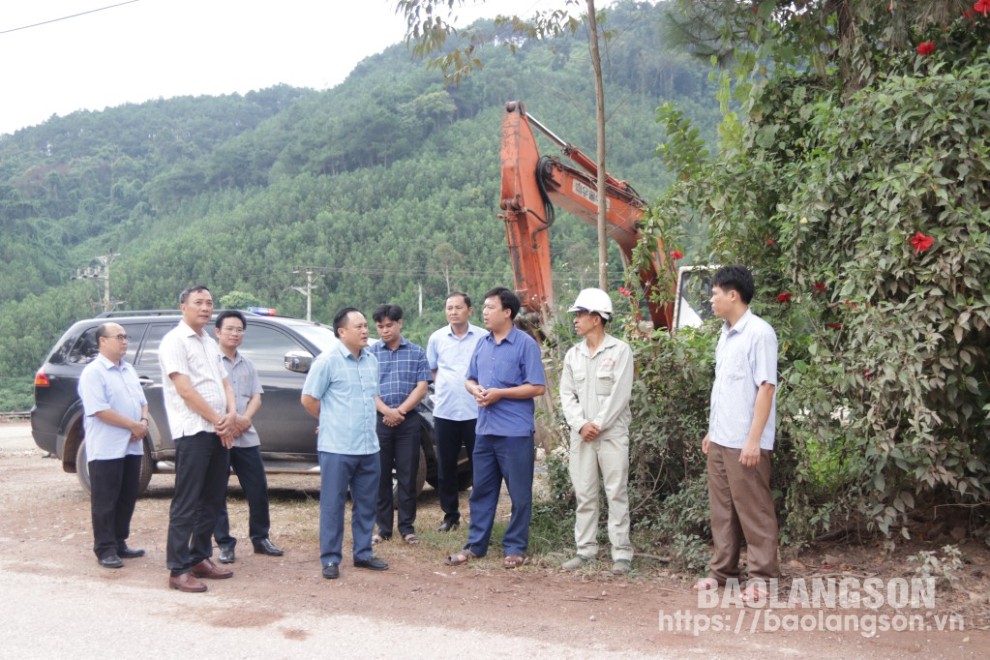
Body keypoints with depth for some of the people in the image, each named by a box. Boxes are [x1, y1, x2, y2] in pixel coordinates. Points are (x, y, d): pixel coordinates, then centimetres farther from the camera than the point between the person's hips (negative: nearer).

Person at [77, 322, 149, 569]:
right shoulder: (93, 372, -10)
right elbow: (100, 410, -19)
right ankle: (105, 549, 5)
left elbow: (142, 402, 19)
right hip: (106, 449, -8)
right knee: (105, 501, -1)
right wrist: (134, 425, -16)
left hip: (132, 446, 8)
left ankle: (120, 543, 22)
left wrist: (144, 422, -3)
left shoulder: (129, 370, 15)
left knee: (127, 499, 12)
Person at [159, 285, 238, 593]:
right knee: (186, 504, -5)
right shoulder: (174, 340, -7)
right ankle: (178, 570, 0)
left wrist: (231, 414, -3)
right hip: (193, 432, -8)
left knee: (212, 501, 12)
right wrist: (218, 421, -12)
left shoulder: (210, 343, 18)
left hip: (219, 433, 8)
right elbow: (184, 389, -14)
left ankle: (200, 558, 23)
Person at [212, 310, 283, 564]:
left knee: (258, 489, 7)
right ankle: (224, 543, 10)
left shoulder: (247, 364, 15)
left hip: (247, 436, 5)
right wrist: (229, 420, -17)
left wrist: (244, 419, -10)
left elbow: (256, 398, 9)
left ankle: (260, 538, 20)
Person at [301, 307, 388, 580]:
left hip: (369, 446, 6)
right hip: (337, 447, -6)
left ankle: (363, 554, 24)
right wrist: (330, 421, 6)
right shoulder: (328, 360, -10)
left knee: (366, 504, 13)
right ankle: (330, 559, 11)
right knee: (333, 504, 2)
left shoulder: (371, 360, 10)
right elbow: (308, 399, -6)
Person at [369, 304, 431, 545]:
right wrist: (387, 411, -15)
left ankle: (407, 527, 11)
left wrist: (400, 411, -11)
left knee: (407, 476, 3)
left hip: (409, 421, 0)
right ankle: (383, 527, 13)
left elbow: (422, 387, -1)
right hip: (378, 421, 0)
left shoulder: (417, 353, 6)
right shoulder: (370, 353, 6)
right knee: (381, 476, 4)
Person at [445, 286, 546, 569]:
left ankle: (515, 548, 15)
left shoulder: (525, 344, -9)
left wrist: (499, 393, -17)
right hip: (484, 429, 6)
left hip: (516, 432, -6)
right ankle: (476, 544, 22)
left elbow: (537, 387, -12)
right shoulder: (482, 344, 11)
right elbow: (470, 380, 19)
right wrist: (476, 390, -5)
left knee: (519, 493, 4)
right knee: (481, 489, 12)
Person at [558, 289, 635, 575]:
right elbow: (567, 394, 8)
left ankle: (621, 552, 5)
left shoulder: (620, 350, -4)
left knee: (616, 493, -1)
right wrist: (580, 425, -7)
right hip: (581, 435, 5)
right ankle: (586, 548, 17)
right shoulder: (573, 354, 11)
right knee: (584, 493, 8)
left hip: (612, 433, -5)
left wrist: (598, 425, -13)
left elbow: (620, 394, -10)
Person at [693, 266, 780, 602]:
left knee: (753, 511, 2)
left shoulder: (759, 333, -14)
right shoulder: (726, 334, 12)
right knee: (722, 509, 13)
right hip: (720, 439, 8)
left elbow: (766, 388, -17)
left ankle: (761, 576, 11)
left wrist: (754, 439, -20)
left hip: (744, 442, -8)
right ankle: (723, 570, 23)